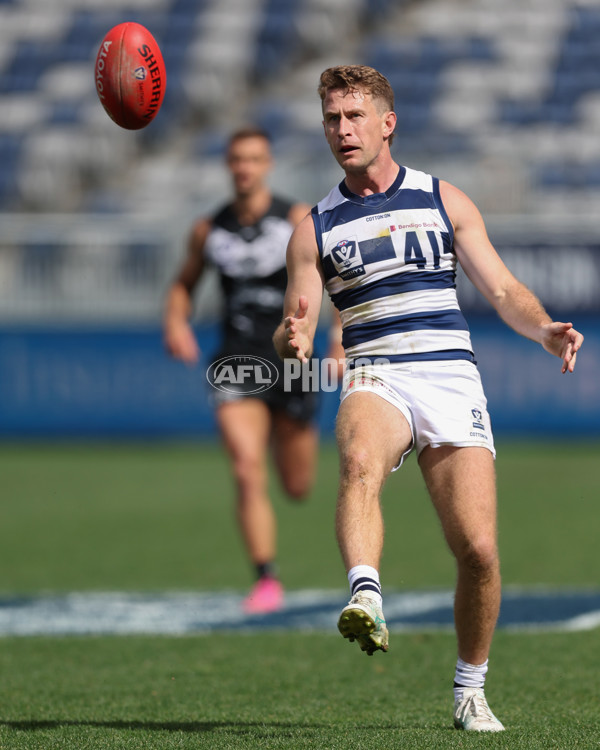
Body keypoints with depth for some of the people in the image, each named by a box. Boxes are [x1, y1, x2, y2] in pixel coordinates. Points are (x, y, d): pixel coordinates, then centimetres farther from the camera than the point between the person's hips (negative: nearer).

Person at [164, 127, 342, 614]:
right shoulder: (209, 230, 4)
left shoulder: (299, 220, -3)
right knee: (248, 473, -18)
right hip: (237, 367, 1)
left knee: (298, 488, 11)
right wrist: (175, 322, -3)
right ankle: (266, 580, -13)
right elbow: (184, 285, 18)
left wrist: (342, 339, -16)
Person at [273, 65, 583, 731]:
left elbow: (502, 290, 11)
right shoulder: (315, 228, 12)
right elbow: (294, 327, 7)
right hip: (375, 380, -1)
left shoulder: (444, 200, 12)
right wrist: (291, 340, -18)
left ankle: (471, 689, 10)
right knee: (358, 461, -38)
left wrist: (545, 329, -9)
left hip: (452, 378, 1)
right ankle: (365, 600, -57)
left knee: (477, 550, -10)